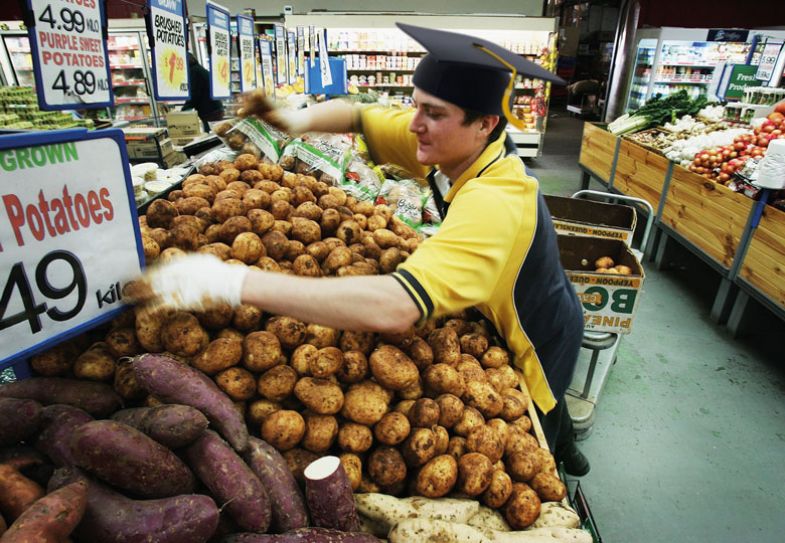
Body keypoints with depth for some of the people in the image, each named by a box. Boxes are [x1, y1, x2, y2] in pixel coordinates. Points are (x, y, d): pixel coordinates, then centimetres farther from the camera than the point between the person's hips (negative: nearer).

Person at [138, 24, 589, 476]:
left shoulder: (493, 202, -44)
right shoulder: (453, 141, -18)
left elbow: (395, 308, -57)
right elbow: (359, 117, -6)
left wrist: (235, 283, -56)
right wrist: (298, 119, -28)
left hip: (537, 346, -8)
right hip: (525, 322, 8)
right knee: (545, 400, 37)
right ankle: (565, 452, 68)